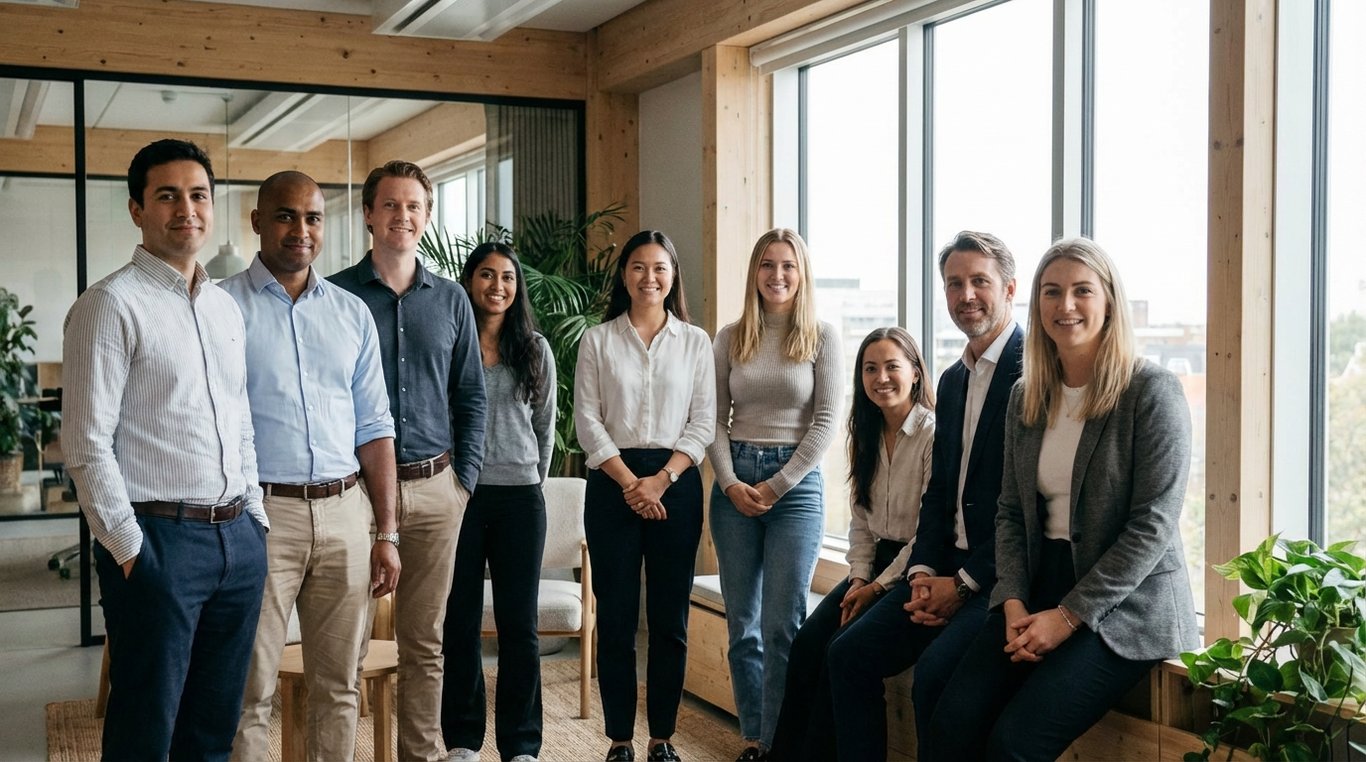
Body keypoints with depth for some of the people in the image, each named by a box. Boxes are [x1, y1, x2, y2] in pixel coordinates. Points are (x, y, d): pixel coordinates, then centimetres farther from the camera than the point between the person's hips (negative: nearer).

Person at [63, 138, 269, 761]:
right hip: (158, 540, -6)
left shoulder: (226, 308, 14)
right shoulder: (111, 305, -8)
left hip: (239, 537, 7)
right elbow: (86, 446, -12)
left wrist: (255, 516, 13)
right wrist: (129, 550, -13)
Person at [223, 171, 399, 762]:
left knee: (339, 687, 11)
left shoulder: (352, 314, 12)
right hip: (262, 514, -4)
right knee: (250, 693, 1)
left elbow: (373, 427, 12)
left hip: (345, 513, 4)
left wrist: (386, 533, 7)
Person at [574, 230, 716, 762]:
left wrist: (662, 479, -10)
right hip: (612, 482, 0)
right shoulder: (598, 340, 5)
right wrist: (629, 482, -10)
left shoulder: (695, 341, 7)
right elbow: (587, 422, -1)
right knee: (616, 617, 1)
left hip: (676, 483, 1)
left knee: (669, 619, 4)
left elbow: (703, 423, 2)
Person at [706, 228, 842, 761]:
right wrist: (731, 482, -9)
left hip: (796, 483, -3)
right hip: (734, 483, 3)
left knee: (782, 626, -3)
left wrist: (776, 485, -10)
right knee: (743, 624, 7)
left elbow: (826, 421, -5)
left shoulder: (822, 338, 1)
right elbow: (715, 418, 5)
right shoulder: (730, 338, 8)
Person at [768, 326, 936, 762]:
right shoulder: (866, 435, 11)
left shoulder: (933, 434, -13)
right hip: (875, 565, 7)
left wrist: (880, 586, -14)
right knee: (806, 641, -12)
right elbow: (860, 519, 12)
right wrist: (859, 578, -2)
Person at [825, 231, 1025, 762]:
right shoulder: (952, 380, 16)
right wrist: (924, 571, 0)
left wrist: (966, 582, -15)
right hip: (949, 567, 8)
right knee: (848, 653, -2)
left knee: (934, 673, -26)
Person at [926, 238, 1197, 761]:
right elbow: (1011, 512, 11)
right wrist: (1013, 601, -5)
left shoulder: (1152, 392, -9)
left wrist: (1069, 616, -16)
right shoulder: (1026, 397, 10)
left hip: (1126, 606, -5)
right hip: (1041, 589, 5)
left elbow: (1153, 526, -14)